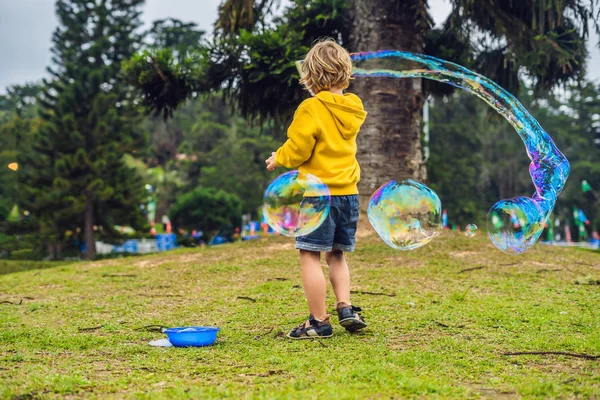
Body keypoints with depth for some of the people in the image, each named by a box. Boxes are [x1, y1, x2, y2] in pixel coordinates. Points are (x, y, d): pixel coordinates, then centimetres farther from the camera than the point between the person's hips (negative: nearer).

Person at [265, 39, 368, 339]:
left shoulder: (311, 109, -13)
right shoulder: (353, 109, 9)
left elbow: (298, 150, -12)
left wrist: (278, 159, 7)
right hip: (349, 193, 7)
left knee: (310, 256, 0)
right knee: (337, 255, 20)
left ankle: (319, 321, 3)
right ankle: (345, 307, 8)